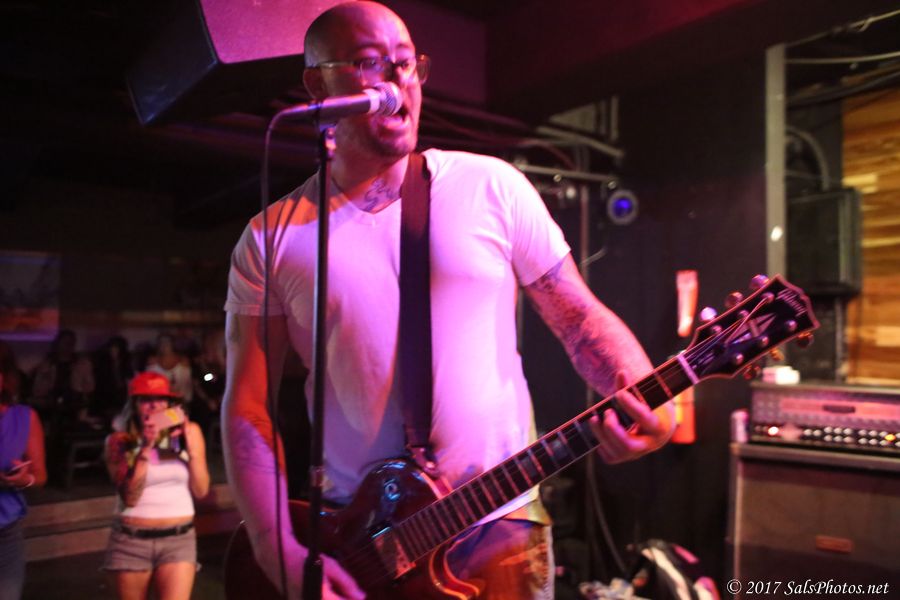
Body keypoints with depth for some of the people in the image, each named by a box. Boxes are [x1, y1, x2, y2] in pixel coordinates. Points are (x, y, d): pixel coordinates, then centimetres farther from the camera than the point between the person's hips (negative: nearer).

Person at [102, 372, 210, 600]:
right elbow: (130, 497, -12)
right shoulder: (120, 440, -4)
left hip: (179, 538, 0)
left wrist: (191, 447, -12)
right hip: (131, 540, 0)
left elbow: (201, 490, 0)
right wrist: (145, 449, -19)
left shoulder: (189, 431, 0)